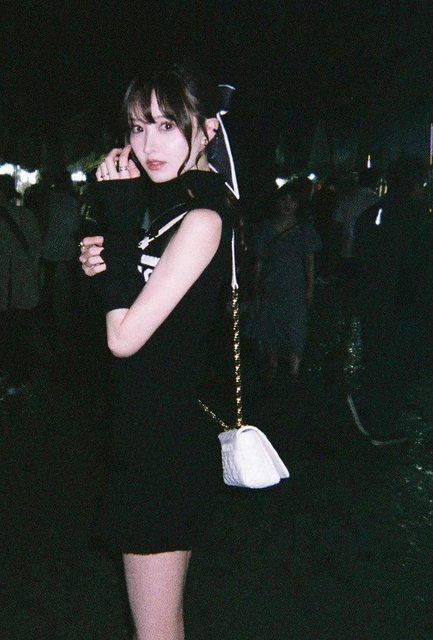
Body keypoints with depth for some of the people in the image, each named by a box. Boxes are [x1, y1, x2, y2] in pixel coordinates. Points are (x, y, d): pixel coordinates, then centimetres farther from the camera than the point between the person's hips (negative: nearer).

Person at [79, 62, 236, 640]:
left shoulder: (202, 218, -20)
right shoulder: (176, 207, 9)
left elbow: (124, 339, -23)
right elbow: (133, 316, 15)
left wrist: (121, 218, -20)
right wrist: (103, 265, -5)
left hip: (166, 445, -10)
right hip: (154, 434, 10)